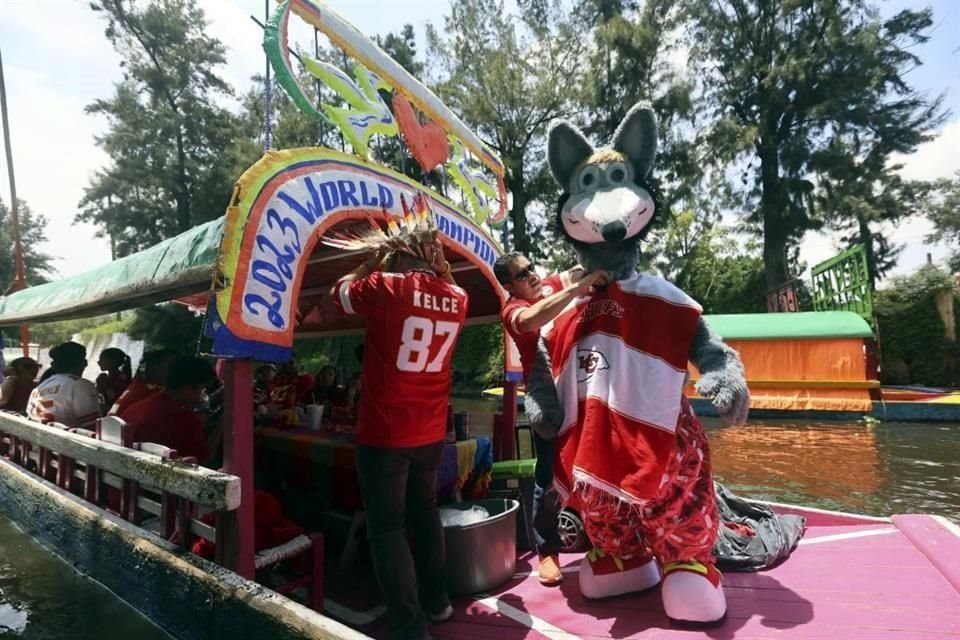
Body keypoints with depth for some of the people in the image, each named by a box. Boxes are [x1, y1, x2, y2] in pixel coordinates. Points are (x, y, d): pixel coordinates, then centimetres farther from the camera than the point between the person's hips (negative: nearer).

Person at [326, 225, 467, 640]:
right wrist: (437, 267, 19)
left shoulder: (386, 287, -14)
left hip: (384, 433, -5)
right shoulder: (456, 298, 0)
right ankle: (436, 601, 35)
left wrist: (376, 261, 13)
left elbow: (339, 292, 5)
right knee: (425, 513, 22)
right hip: (431, 432, 6)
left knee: (386, 528, 5)